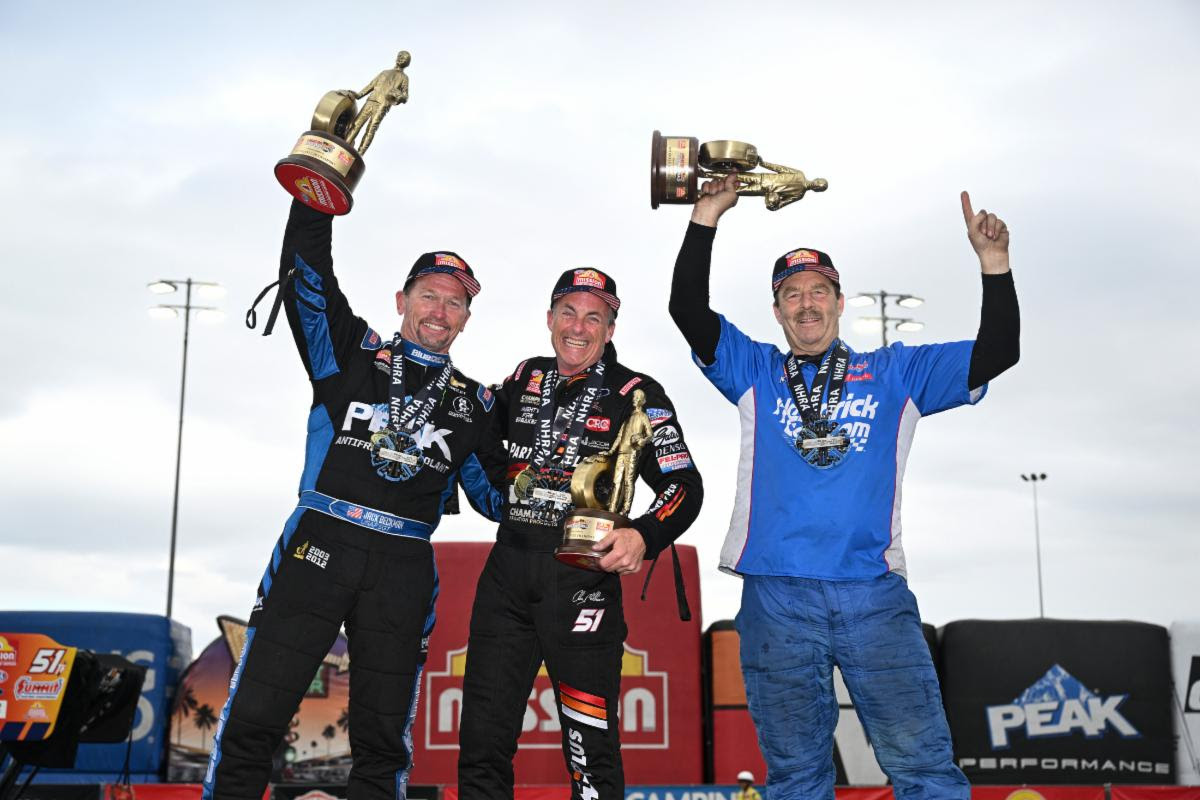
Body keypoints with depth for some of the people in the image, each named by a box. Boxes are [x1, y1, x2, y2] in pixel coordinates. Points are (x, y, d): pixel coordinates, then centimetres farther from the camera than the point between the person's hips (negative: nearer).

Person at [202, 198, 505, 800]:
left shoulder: (473, 403, 17)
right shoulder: (352, 354, 11)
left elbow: (497, 496, 20)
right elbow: (304, 271, 1)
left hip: (404, 570, 2)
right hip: (318, 546, -2)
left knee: (383, 739, 6)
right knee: (253, 717, -5)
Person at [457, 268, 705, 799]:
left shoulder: (635, 393, -1)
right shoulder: (525, 379, 13)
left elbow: (685, 486, -6)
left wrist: (643, 536, -24)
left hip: (583, 579, -4)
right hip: (507, 572, 5)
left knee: (590, 744, -3)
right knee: (483, 737, 7)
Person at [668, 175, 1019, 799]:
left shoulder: (895, 372, 15)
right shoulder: (754, 372, 15)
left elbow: (996, 352, 10)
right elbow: (687, 308, 5)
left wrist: (994, 262, -2)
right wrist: (706, 217, -1)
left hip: (874, 593, 0)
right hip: (776, 597, 1)